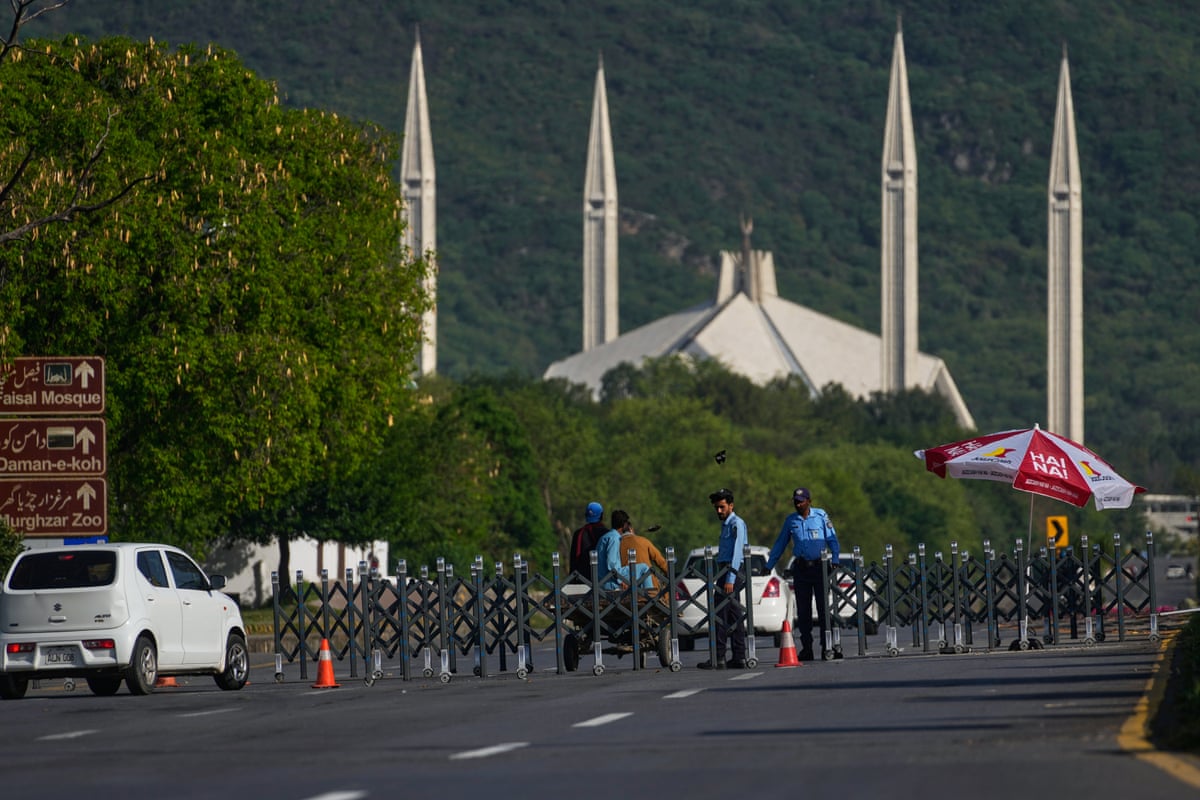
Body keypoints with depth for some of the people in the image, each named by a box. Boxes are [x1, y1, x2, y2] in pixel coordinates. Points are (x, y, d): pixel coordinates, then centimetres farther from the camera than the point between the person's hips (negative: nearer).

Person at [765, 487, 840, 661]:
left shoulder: (821, 516, 2)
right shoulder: (790, 520, 9)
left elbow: (832, 540, 2)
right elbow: (780, 544, 15)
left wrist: (835, 561, -10)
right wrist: (768, 566, 14)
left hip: (819, 566, -3)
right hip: (800, 567, 3)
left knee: (823, 607, -5)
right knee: (803, 609, 2)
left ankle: (826, 647, -2)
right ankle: (806, 649, 5)